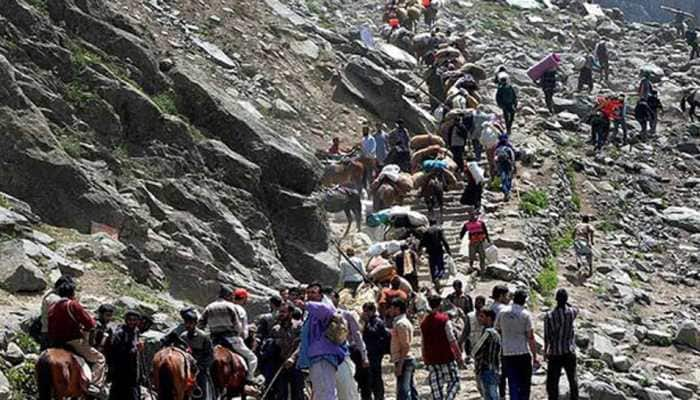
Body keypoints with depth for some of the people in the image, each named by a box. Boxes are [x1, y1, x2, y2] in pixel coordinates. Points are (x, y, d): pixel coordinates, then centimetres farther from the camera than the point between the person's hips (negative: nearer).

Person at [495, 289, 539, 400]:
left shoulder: (502, 313, 3)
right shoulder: (525, 314, -8)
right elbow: (531, 338, -9)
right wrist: (535, 357, -5)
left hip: (507, 354, 3)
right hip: (524, 354, -3)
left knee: (513, 386, 4)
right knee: (525, 385, 9)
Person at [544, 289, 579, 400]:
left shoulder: (549, 316, -12)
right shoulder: (571, 312, -7)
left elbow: (547, 337, -7)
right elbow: (577, 310, 21)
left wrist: (545, 351, 5)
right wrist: (566, 303, 12)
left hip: (555, 353, -2)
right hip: (570, 352, 2)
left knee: (553, 382, 3)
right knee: (572, 379, 15)